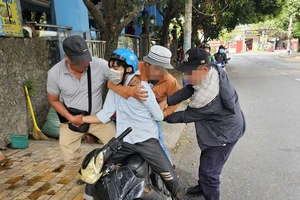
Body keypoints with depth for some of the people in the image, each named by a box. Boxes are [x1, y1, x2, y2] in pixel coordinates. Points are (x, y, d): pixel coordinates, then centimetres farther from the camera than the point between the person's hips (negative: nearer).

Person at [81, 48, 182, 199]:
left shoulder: (142, 87, -15)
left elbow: (159, 117, -11)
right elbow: (105, 115, -2)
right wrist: (82, 119, -8)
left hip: (147, 140, -4)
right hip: (123, 140, 5)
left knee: (169, 175, -6)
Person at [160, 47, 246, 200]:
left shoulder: (205, 96, -38)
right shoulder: (214, 70, -13)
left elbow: (187, 116, -21)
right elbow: (189, 89, -10)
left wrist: (164, 117, -8)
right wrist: (166, 101, -20)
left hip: (223, 134, -10)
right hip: (226, 126, 10)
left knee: (208, 172, 2)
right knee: (206, 162, 28)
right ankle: (203, 186, 51)